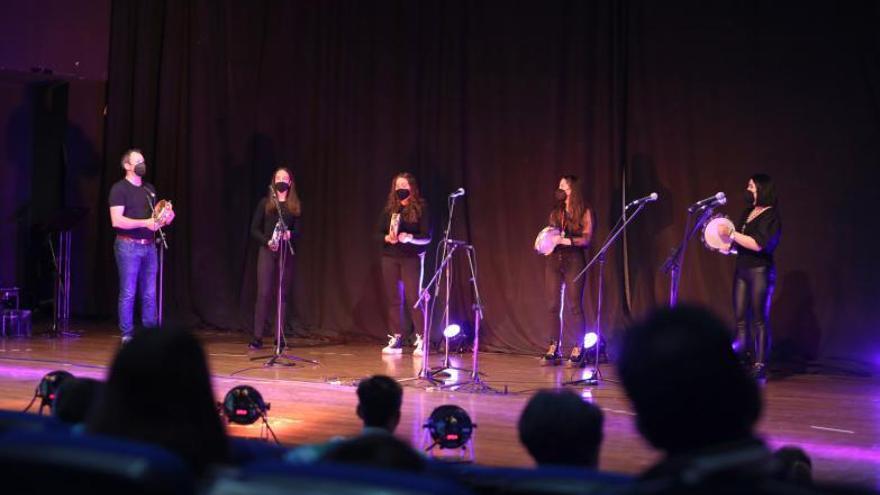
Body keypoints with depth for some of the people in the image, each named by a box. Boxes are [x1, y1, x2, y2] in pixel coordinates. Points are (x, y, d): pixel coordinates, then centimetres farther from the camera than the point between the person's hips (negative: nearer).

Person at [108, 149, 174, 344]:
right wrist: (144, 223, -22)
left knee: (150, 293, 6)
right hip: (128, 246, -6)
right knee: (128, 293, -2)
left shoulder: (149, 188, 16)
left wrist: (165, 218, 1)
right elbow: (117, 221, -15)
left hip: (149, 246, 6)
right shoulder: (119, 189, -5)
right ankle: (127, 335, 4)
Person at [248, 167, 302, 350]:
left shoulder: (295, 206, 11)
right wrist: (267, 241, -14)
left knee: (282, 294, 2)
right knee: (264, 293, -8)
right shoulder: (265, 203, 6)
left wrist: (290, 234, -17)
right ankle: (257, 337, -6)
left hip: (286, 252, 2)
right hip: (267, 252, -2)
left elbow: (299, 230, 5)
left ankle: (280, 337, 5)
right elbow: (254, 229, 3)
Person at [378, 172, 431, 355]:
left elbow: (427, 237, -7)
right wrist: (387, 238, -13)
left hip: (412, 258, -4)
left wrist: (410, 238, -25)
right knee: (394, 299, 5)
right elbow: (378, 233, 8)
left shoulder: (420, 208, -3)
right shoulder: (389, 208, 8)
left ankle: (421, 341, -5)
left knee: (413, 298, -9)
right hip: (390, 257, 4)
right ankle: (395, 340, 10)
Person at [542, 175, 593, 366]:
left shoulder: (584, 212, 3)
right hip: (554, 260, 5)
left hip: (574, 260, -5)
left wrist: (566, 240, -17)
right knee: (552, 306, 0)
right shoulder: (555, 213, 18)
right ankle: (554, 349, 2)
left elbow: (586, 238, -5)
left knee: (574, 306, -8)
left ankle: (578, 350, -3)